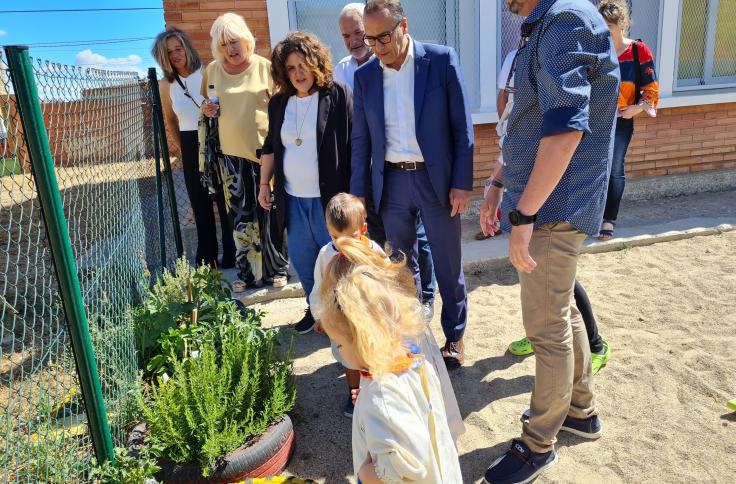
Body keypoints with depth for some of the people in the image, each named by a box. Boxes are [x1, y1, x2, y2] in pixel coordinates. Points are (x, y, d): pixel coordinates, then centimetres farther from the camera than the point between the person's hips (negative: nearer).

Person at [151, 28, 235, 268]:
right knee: (200, 203, 10)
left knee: (225, 199, 2)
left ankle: (232, 254, 17)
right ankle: (206, 256, 23)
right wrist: (182, 147, 17)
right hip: (190, 147, 3)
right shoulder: (166, 85, 4)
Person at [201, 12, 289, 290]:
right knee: (240, 216, 5)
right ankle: (248, 272, 19)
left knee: (270, 214, 5)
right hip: (230, 155, 3)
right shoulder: (212, 70, 6)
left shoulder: (266, 68, -3)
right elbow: (206, 107, 19)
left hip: (264, 152, -2)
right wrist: (207, 110, -3)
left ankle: (276, 269, 21)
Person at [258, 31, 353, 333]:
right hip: (293, 198, 5)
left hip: (330, 198, -5)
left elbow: (355, 146, -9)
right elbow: (271, 147, 18)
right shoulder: (278, 103, 8)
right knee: (302, 259, 13)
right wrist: (264, 184, 14)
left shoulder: (339, 96, -8)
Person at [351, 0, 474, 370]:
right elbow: (361, 139, 7)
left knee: (448, 266, 9)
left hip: (436, 179, -3)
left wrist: (462, 183, -10)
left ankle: (454, 336, 29)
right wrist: (358, 193, 5)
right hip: (391, 182, 3)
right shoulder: (365, 75, 3)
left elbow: (462, 126, -6)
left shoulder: (442, 60, -6)